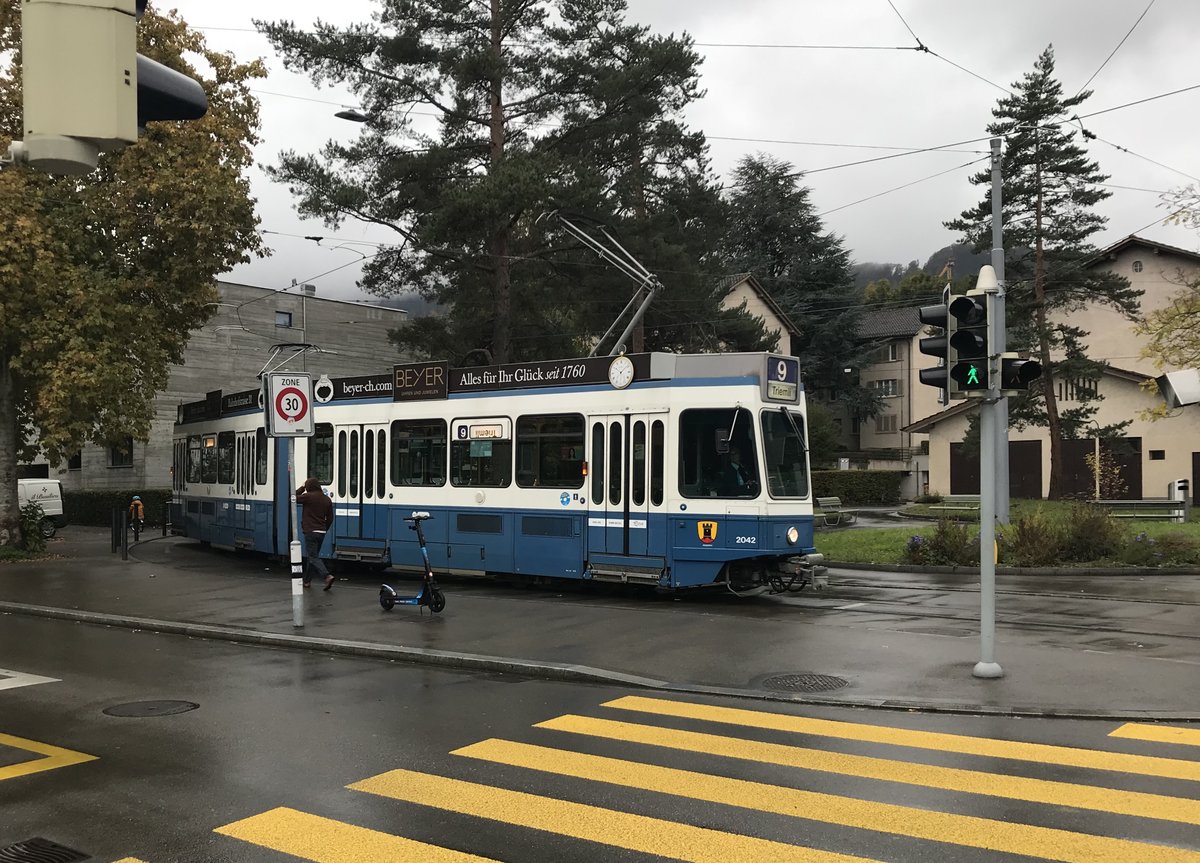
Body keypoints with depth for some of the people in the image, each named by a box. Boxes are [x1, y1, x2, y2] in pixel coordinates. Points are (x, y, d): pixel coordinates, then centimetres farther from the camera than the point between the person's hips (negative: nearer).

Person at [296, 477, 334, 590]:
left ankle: (327, 576, -23)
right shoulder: (327, 499, 7)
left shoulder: (308, 497, -12)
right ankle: (307, 580, 26)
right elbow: (330, 518, 11)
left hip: (310, 532, -7)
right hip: (321, 532, 7)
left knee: (313, 557, -6)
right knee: (312, 555, 18)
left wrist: (302, 488, 9)